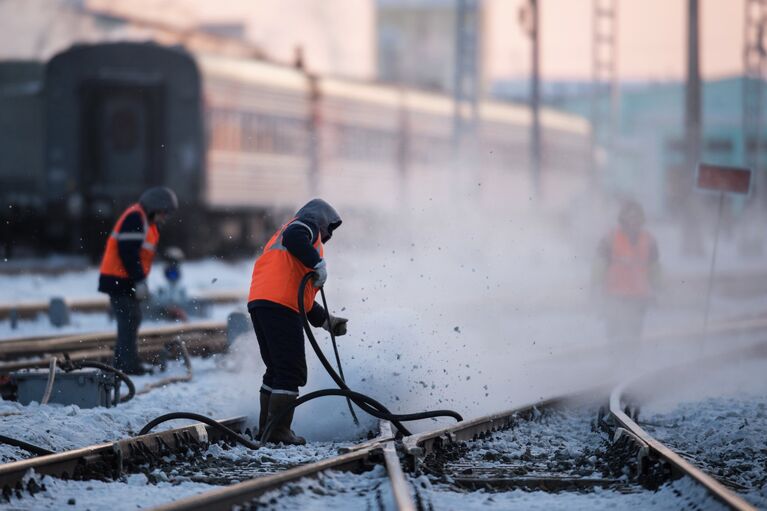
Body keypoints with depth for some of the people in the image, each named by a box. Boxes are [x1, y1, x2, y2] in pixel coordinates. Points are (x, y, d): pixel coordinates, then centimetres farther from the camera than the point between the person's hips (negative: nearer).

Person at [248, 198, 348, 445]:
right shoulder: (308, 221, 10)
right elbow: (294, 238, -19)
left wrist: (326, 320, 34)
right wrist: (319, 264, -14)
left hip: (259, 303, 9)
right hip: (279, 305, -9)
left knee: (277, 370, 18)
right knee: (292, 372, -7)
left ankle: (266, 429, 19)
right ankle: (279, 431, -10)